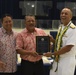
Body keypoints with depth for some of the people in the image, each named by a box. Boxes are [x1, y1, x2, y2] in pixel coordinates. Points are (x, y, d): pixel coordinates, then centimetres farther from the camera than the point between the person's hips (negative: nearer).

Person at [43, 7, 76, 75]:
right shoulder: (60, 27, 9)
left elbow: (68, 48, -21)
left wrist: (52, 54, -15)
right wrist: (53, 40, -2)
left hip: (67, 62, -7)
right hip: (57, 60, 7)